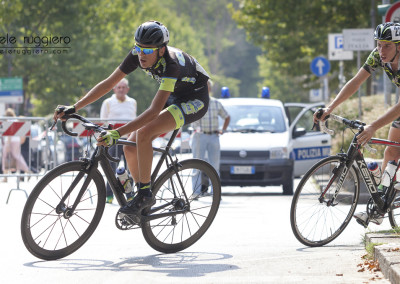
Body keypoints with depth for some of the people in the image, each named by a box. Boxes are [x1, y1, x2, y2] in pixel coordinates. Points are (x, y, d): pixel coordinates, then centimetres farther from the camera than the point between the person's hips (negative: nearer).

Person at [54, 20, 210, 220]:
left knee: (143, 134, -28)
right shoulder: (137, 55, -17)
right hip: (173, 98, 8)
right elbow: (108, 84, -11)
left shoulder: (171, 64, -37)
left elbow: (154, 111, -41)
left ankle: (145, 194, -17)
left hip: (195, 101, -7)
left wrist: (117, 133, -48)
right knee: (130, 148, -6)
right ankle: (143, 198, 11)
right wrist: (74, 108, -17)